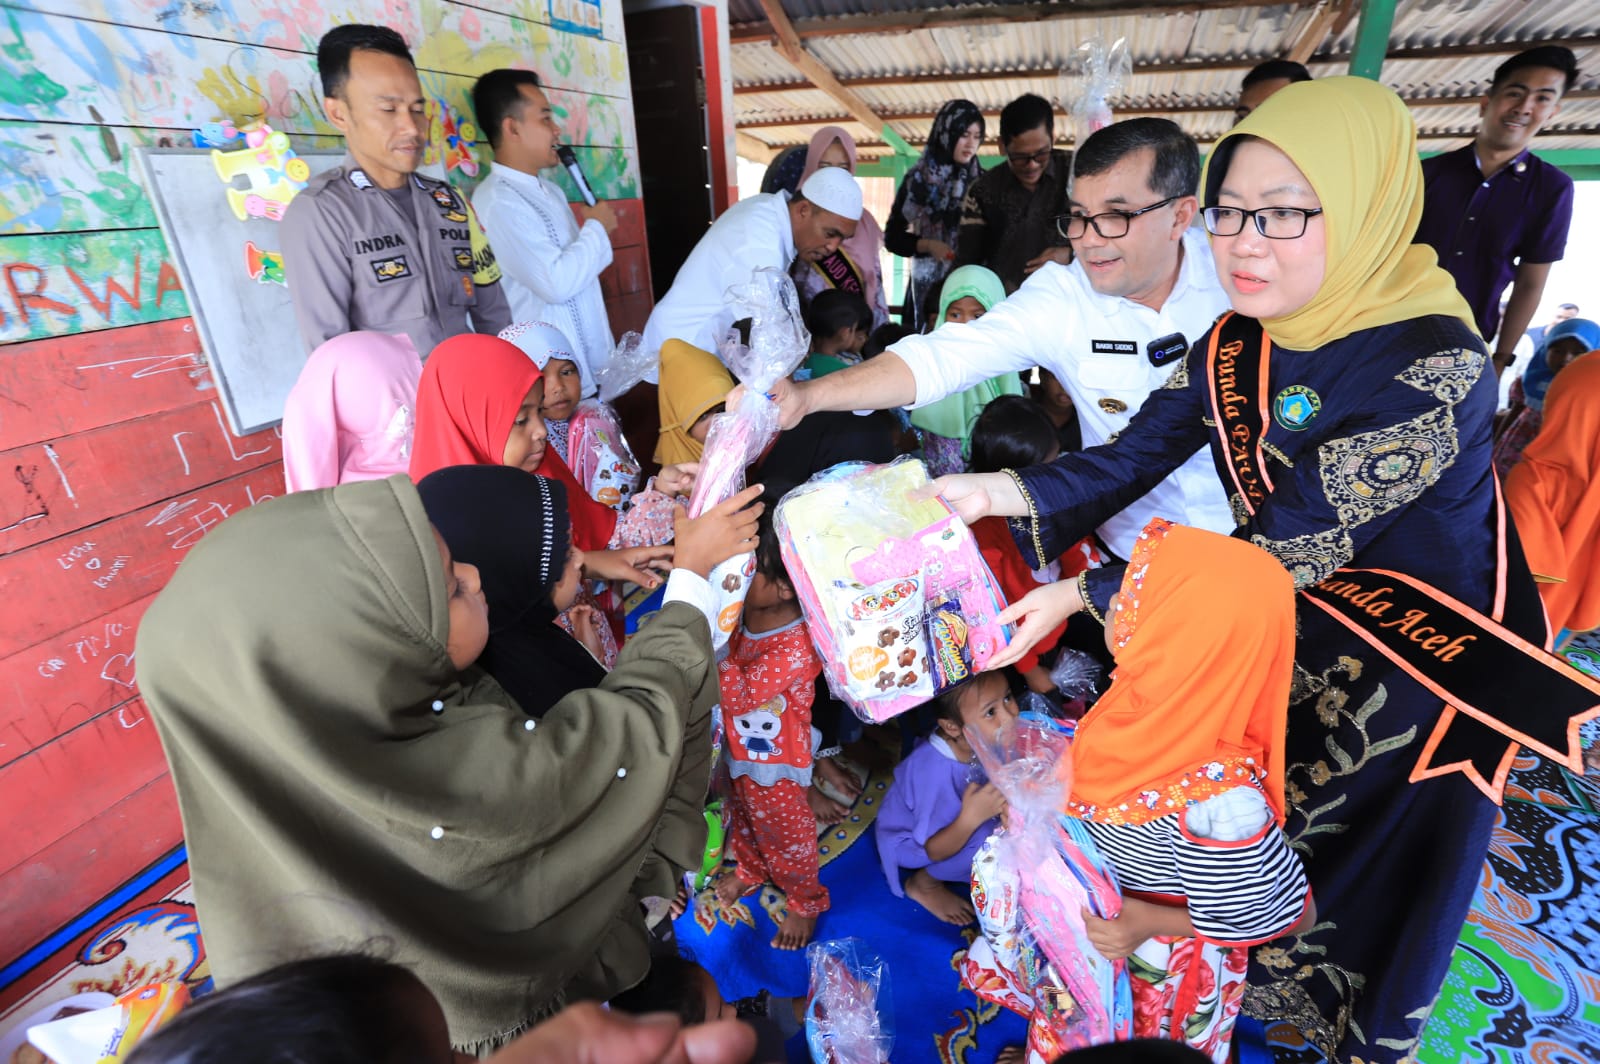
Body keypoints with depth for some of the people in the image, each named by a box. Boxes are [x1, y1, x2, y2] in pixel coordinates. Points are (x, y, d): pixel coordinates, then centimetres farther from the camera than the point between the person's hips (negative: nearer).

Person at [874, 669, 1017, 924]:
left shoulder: (977, 741, -22)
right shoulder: (935, 772, -39)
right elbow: (933, 850, -29)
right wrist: (972, 818, -43)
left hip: (947, 824, 7)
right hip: (909, 844, -7)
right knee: (986, 838, -28)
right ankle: (924, 884, 0)